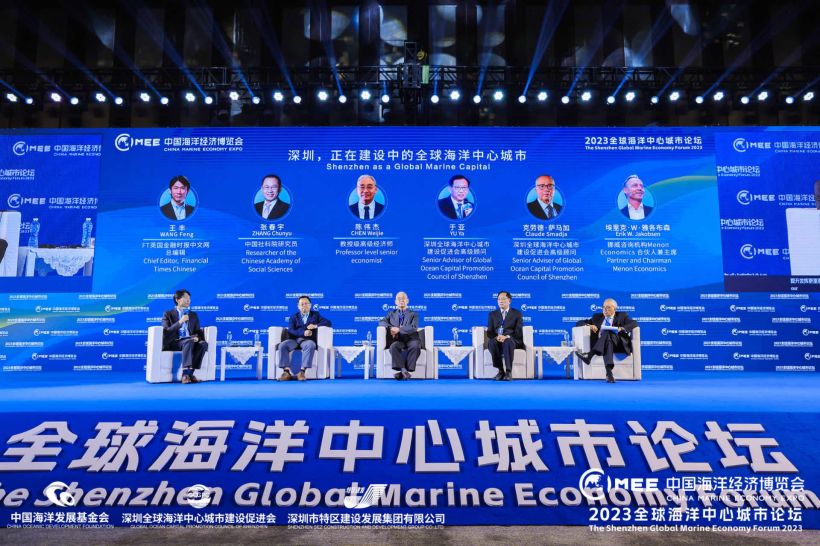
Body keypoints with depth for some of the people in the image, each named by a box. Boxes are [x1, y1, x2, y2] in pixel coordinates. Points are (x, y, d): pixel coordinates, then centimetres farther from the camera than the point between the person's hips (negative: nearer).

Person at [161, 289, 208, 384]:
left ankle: (190, 373, -31)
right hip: (173, 343, -4)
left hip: (190, 342, 4)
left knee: (203, 344, -29)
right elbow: (166, 333, -5)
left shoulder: (193, 315, 20)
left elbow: (198, 332, 17)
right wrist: (180, 322, -17)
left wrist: (197, 337, -8)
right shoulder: (168, 314, 8)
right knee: (188, 342, -36)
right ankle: (185, 373, -41)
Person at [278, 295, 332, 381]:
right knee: (282, 345, -30)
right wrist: (303, 332, -16)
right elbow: (290, 330, 2)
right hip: (294, 340, 2)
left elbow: (328, 322, 9)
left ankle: (302, 371, -41)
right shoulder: (294, 317, 21)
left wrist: (316, 326, -8)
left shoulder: (315, 315, 23)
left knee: (310, 345, -38)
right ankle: (286, 372, -32)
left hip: (307, 340, -1)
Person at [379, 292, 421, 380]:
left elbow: (414, 328, -2)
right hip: (398, 340, 1)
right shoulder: (392, 313, 24)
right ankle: (403, 370, -40)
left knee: (415, 347, -36)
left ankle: (405, 371, -36)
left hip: (411, 339, -1)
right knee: (393, 347, -35)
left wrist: (399, 329, -13)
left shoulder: (413, 314, 16)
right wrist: (390, 328, -11)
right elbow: (381, 322, 10)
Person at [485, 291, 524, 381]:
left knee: (508, 342, -39)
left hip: (512, 340, -2)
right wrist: (497, 337, -15)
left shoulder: (517, 314, 12)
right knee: (492, 342, -35)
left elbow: (518, 332, 0)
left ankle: (508, 372, -36)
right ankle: (500, 370, -27)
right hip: (497, 340, 2)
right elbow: (489, 332, 9)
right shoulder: (492, 314, 18)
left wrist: (507, 337, -19)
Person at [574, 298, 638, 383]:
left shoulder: (622, 315, 20)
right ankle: (609, 372, -54)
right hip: (599, 344, 2)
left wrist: (622, 328, -18)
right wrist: (589, 325, -3)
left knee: (608, 332, -34)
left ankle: (589, 355, -51)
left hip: (618, 344, -1)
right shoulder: (597, 317, 25)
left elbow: (634, 323, 1)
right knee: (608, 342, -36)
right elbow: (579, 323, 20)